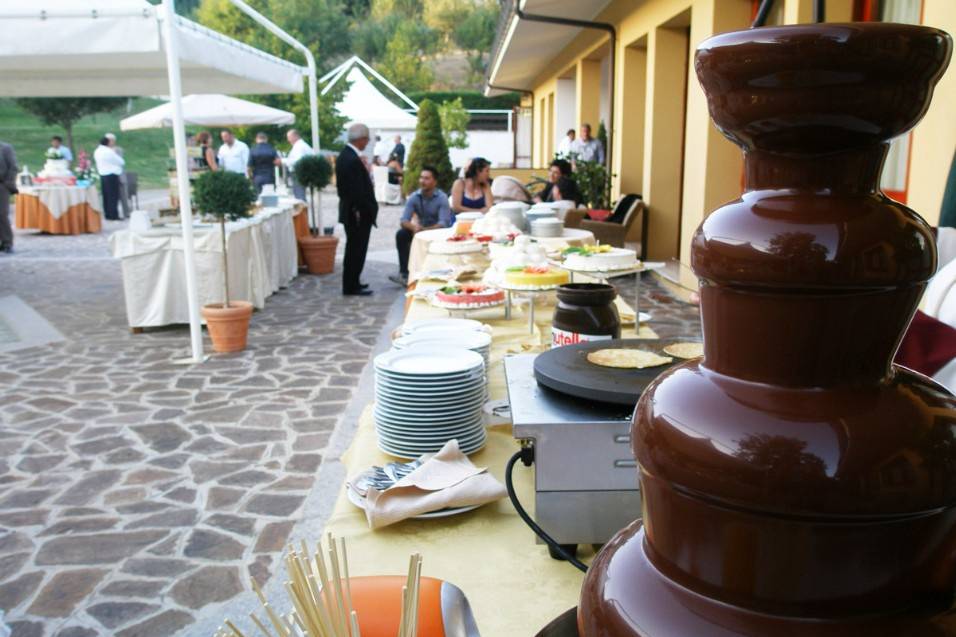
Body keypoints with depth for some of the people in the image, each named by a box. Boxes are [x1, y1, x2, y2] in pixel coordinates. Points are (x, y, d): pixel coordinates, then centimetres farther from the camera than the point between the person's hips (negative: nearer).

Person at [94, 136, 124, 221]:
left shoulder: (97, 152, 8)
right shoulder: (109, 152, -16)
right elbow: (121, 162, -9)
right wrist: (115, 153, 7)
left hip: (102, 175, 8)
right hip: (111, 175, -8)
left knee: (106, 196, 12)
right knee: (114, 196, -3)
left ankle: (107, 214, 16)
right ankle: (114, 215, -4)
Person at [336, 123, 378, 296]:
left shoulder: (345, 155, 10)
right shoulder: (353, 160, -22)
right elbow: (358, 191, -24)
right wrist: (364, 210, -19)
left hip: (350, 210, 10)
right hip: (359, 213, -10)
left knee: (354, 249, 19)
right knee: (357, 249, -3)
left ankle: (352, 282, 29)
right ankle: (352, 287, 4)